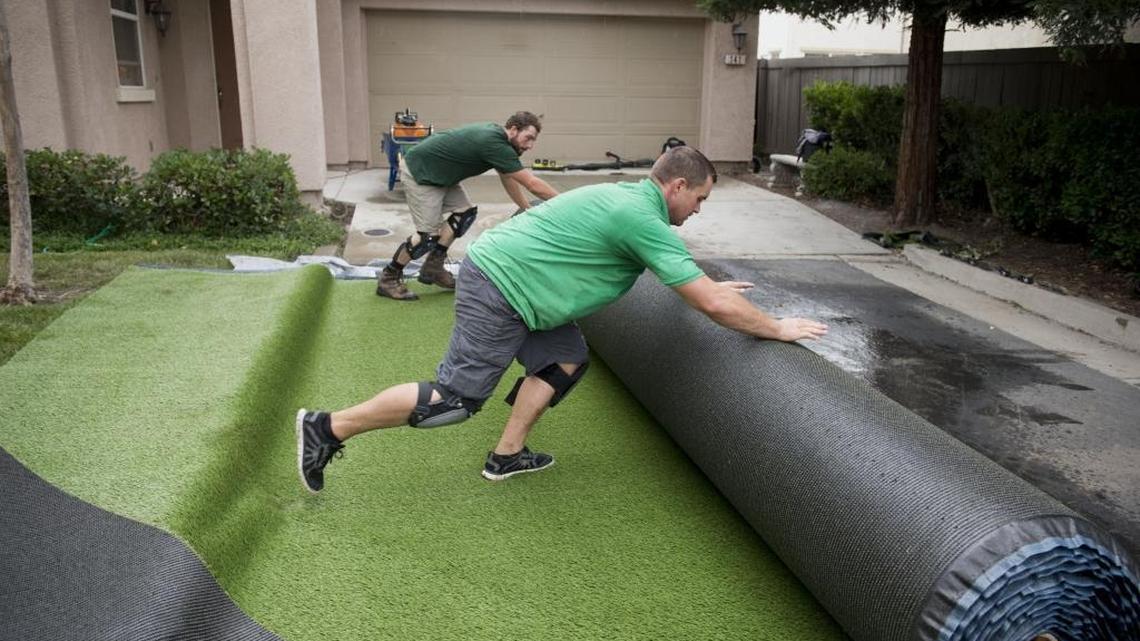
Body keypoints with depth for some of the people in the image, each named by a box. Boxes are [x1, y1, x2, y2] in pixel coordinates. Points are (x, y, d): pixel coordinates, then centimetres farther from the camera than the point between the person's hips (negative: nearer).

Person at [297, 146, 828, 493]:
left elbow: (667, 265, 36)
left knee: (567, 358, 13)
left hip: (497, 273, 10)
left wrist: (706, 285, 37)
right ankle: (329, 428, 2)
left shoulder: (628, 197, 14)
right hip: (499, 288, -10)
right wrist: (778, 329, -4)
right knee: (453, 398, -5)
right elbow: (713, 306, -16)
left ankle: (507, 455, 17)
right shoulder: (644, 219, -16)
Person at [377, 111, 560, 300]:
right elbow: (532, 184, -25)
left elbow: (508, 179, 14)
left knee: (465, 213, 3)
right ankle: (388, 278, 4)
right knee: (429, 235, -11)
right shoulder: (494, 143, -27)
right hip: (419, 173, -10)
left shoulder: (496, 135, 2)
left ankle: (433, 267, 12)